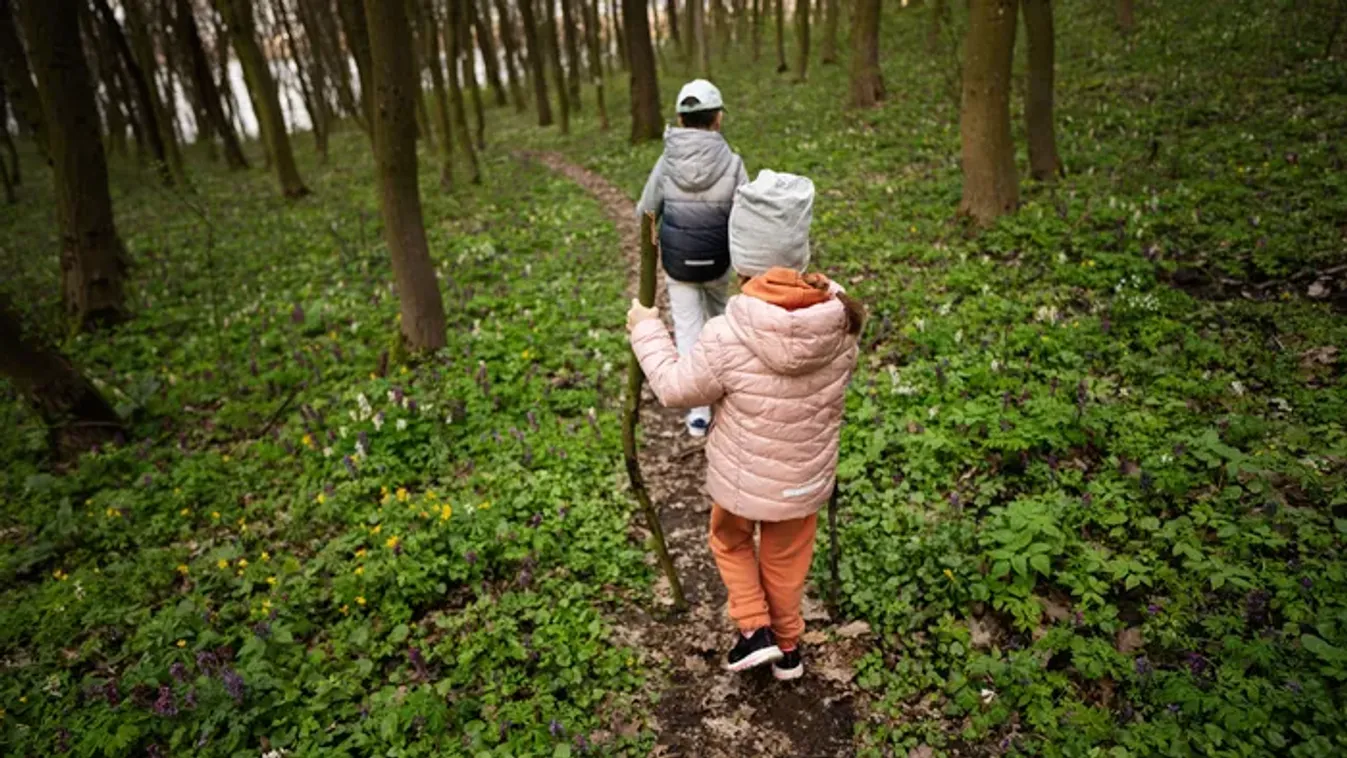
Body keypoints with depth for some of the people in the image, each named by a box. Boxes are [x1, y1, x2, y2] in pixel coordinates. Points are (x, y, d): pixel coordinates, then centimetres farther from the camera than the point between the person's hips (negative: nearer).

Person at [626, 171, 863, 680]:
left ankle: (755, 630, 27)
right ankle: (788, 647, 46)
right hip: (805, 480, 3)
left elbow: (676, 388, -13)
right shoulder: (840, 317, -18)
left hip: (741, 480, -3)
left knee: (729, 540, 30)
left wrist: (646, 330, 0)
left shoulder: (727, 337, -30)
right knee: (786, 562, 27)